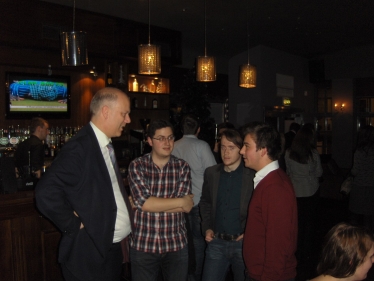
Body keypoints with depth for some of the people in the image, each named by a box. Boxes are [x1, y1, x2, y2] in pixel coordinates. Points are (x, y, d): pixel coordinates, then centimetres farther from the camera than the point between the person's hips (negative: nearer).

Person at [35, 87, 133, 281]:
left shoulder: (107, 146, 8)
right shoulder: (79, 147, -20)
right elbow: (46, 194, -28)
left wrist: (127, 203, 1)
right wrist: (75, 226, -18)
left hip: (112, 248, 8)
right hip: (90, 254, -8)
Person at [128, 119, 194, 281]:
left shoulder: (183, 167, 1)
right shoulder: (136, 166, -4)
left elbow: (186, 207, -9)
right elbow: (143, 202, -17)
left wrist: (152, 203, -14)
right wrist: (180, 202, -12)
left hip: (176, 245, 2)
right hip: (143, 245, -1)